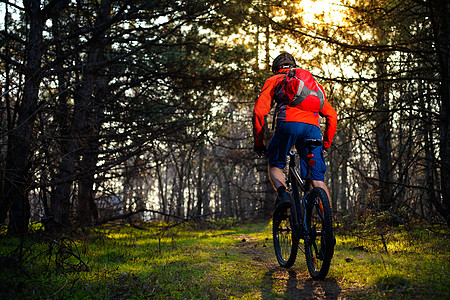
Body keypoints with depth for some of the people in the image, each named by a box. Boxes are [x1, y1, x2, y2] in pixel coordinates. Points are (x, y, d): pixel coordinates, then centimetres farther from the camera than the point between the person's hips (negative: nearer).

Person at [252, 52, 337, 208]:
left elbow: (259, 111, 9)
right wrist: (326, 144, 32)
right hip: (312, 127, 3)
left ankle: (282, 193, -13)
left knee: (275, 166, 17)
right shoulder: (312, 82, 35)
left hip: (289, 124, -2)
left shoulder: (273, 80, 24)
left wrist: (258, 142, 15)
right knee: (318, 179, 5)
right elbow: (331, 115, 27)